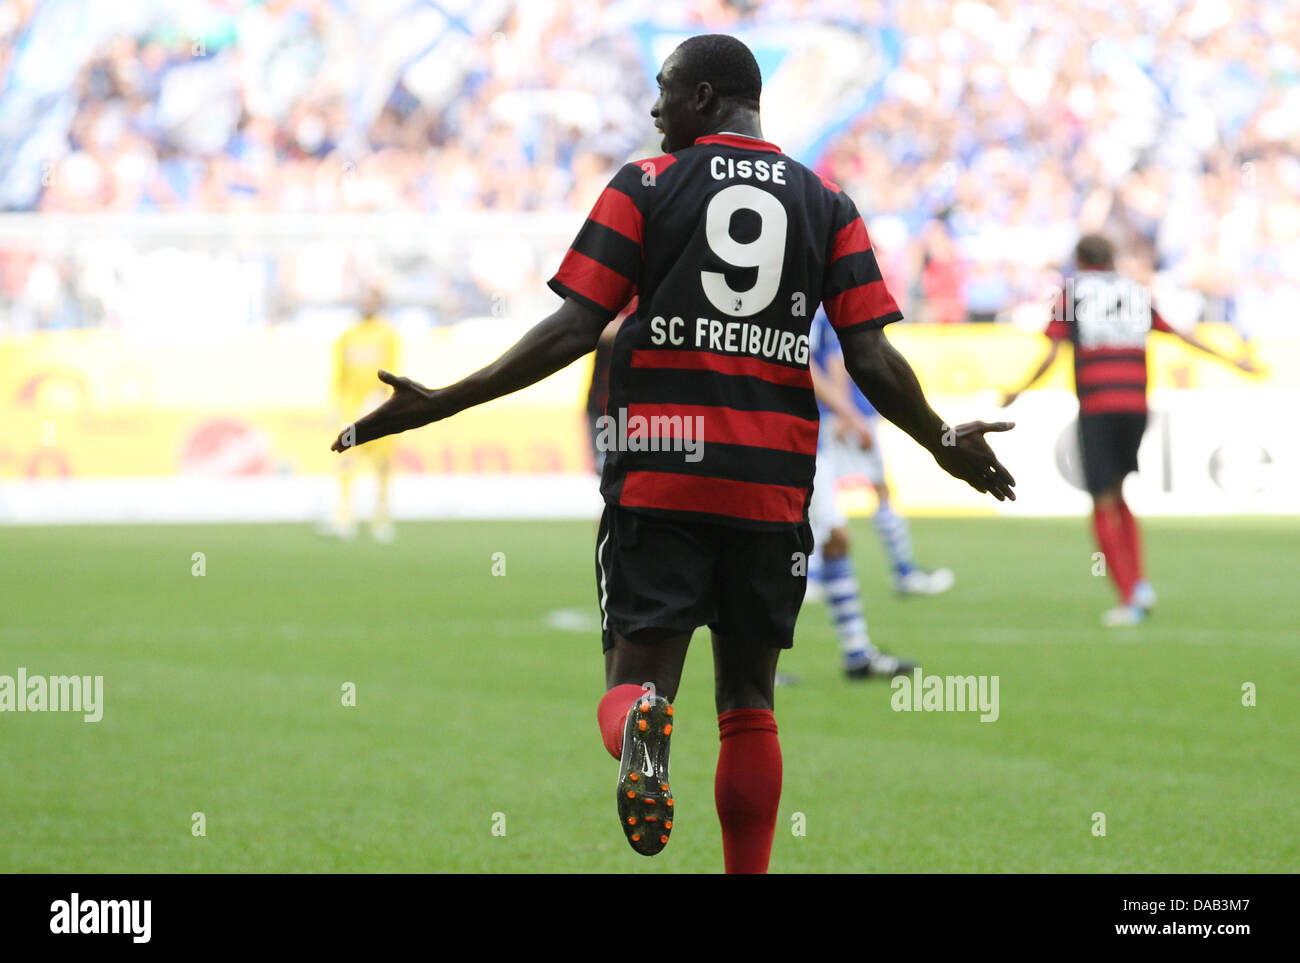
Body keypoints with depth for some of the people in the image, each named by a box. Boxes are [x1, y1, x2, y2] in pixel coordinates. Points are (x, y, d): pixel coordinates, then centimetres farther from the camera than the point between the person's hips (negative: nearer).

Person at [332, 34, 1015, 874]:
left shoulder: (647, 184, 2)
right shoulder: (827, 204, 9)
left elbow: (574, 330, -5)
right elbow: (873, 361, 3)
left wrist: (440, 404, -1)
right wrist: (947, 444, 21)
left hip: (658, 475, -2)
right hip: (772, 483, 2)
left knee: (637, 671, 1)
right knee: (748, 698, 13)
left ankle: (641, 724, -35)